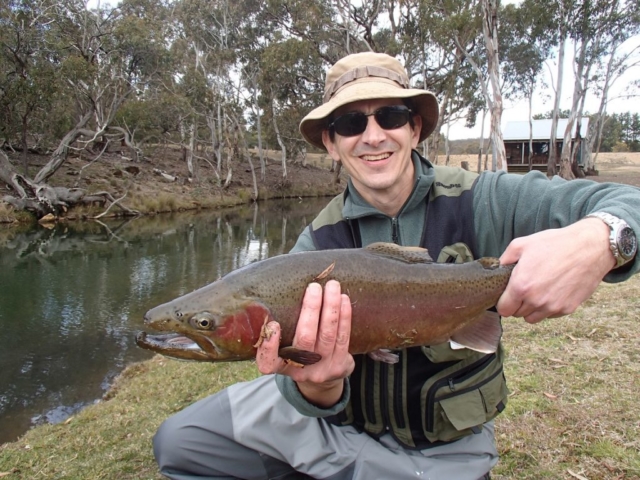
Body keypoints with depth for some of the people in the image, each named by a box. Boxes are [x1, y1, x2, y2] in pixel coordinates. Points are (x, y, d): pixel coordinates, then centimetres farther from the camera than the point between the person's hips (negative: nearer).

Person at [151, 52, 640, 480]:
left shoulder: (480, 203, -16)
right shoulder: (317, 243, -11)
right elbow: (319, 402, -14)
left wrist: (599, 239, -45)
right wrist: (315, 384, -39)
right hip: (340, 416, 2)